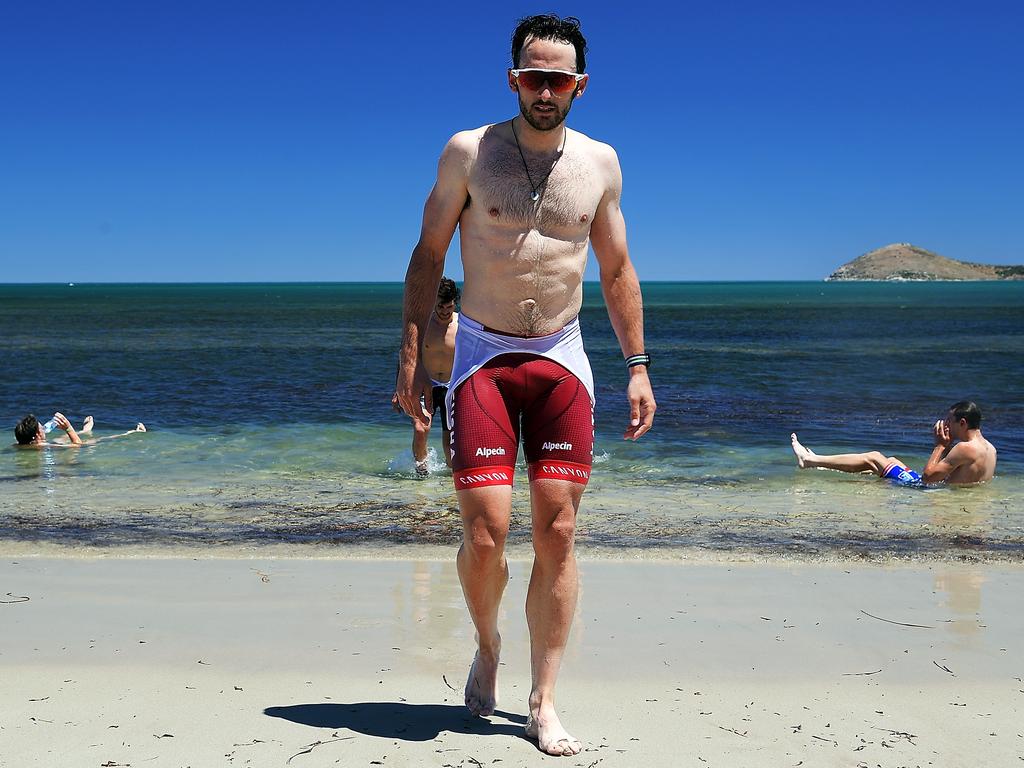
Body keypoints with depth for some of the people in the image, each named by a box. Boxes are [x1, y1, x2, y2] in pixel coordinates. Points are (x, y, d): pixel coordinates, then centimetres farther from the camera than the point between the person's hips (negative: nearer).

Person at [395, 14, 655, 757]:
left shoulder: (600, 161, 6)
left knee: (558, 534, -1)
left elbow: (618, 269, 13)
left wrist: (638, 367, 8)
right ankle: (487, 645, 25)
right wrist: (411, 355, -5)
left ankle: (544, 703, 12)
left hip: (562, 359, 2)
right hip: (482, 357, -2)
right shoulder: (468, 152, -1)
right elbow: (429, 255, 3)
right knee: (485, 535, -8)